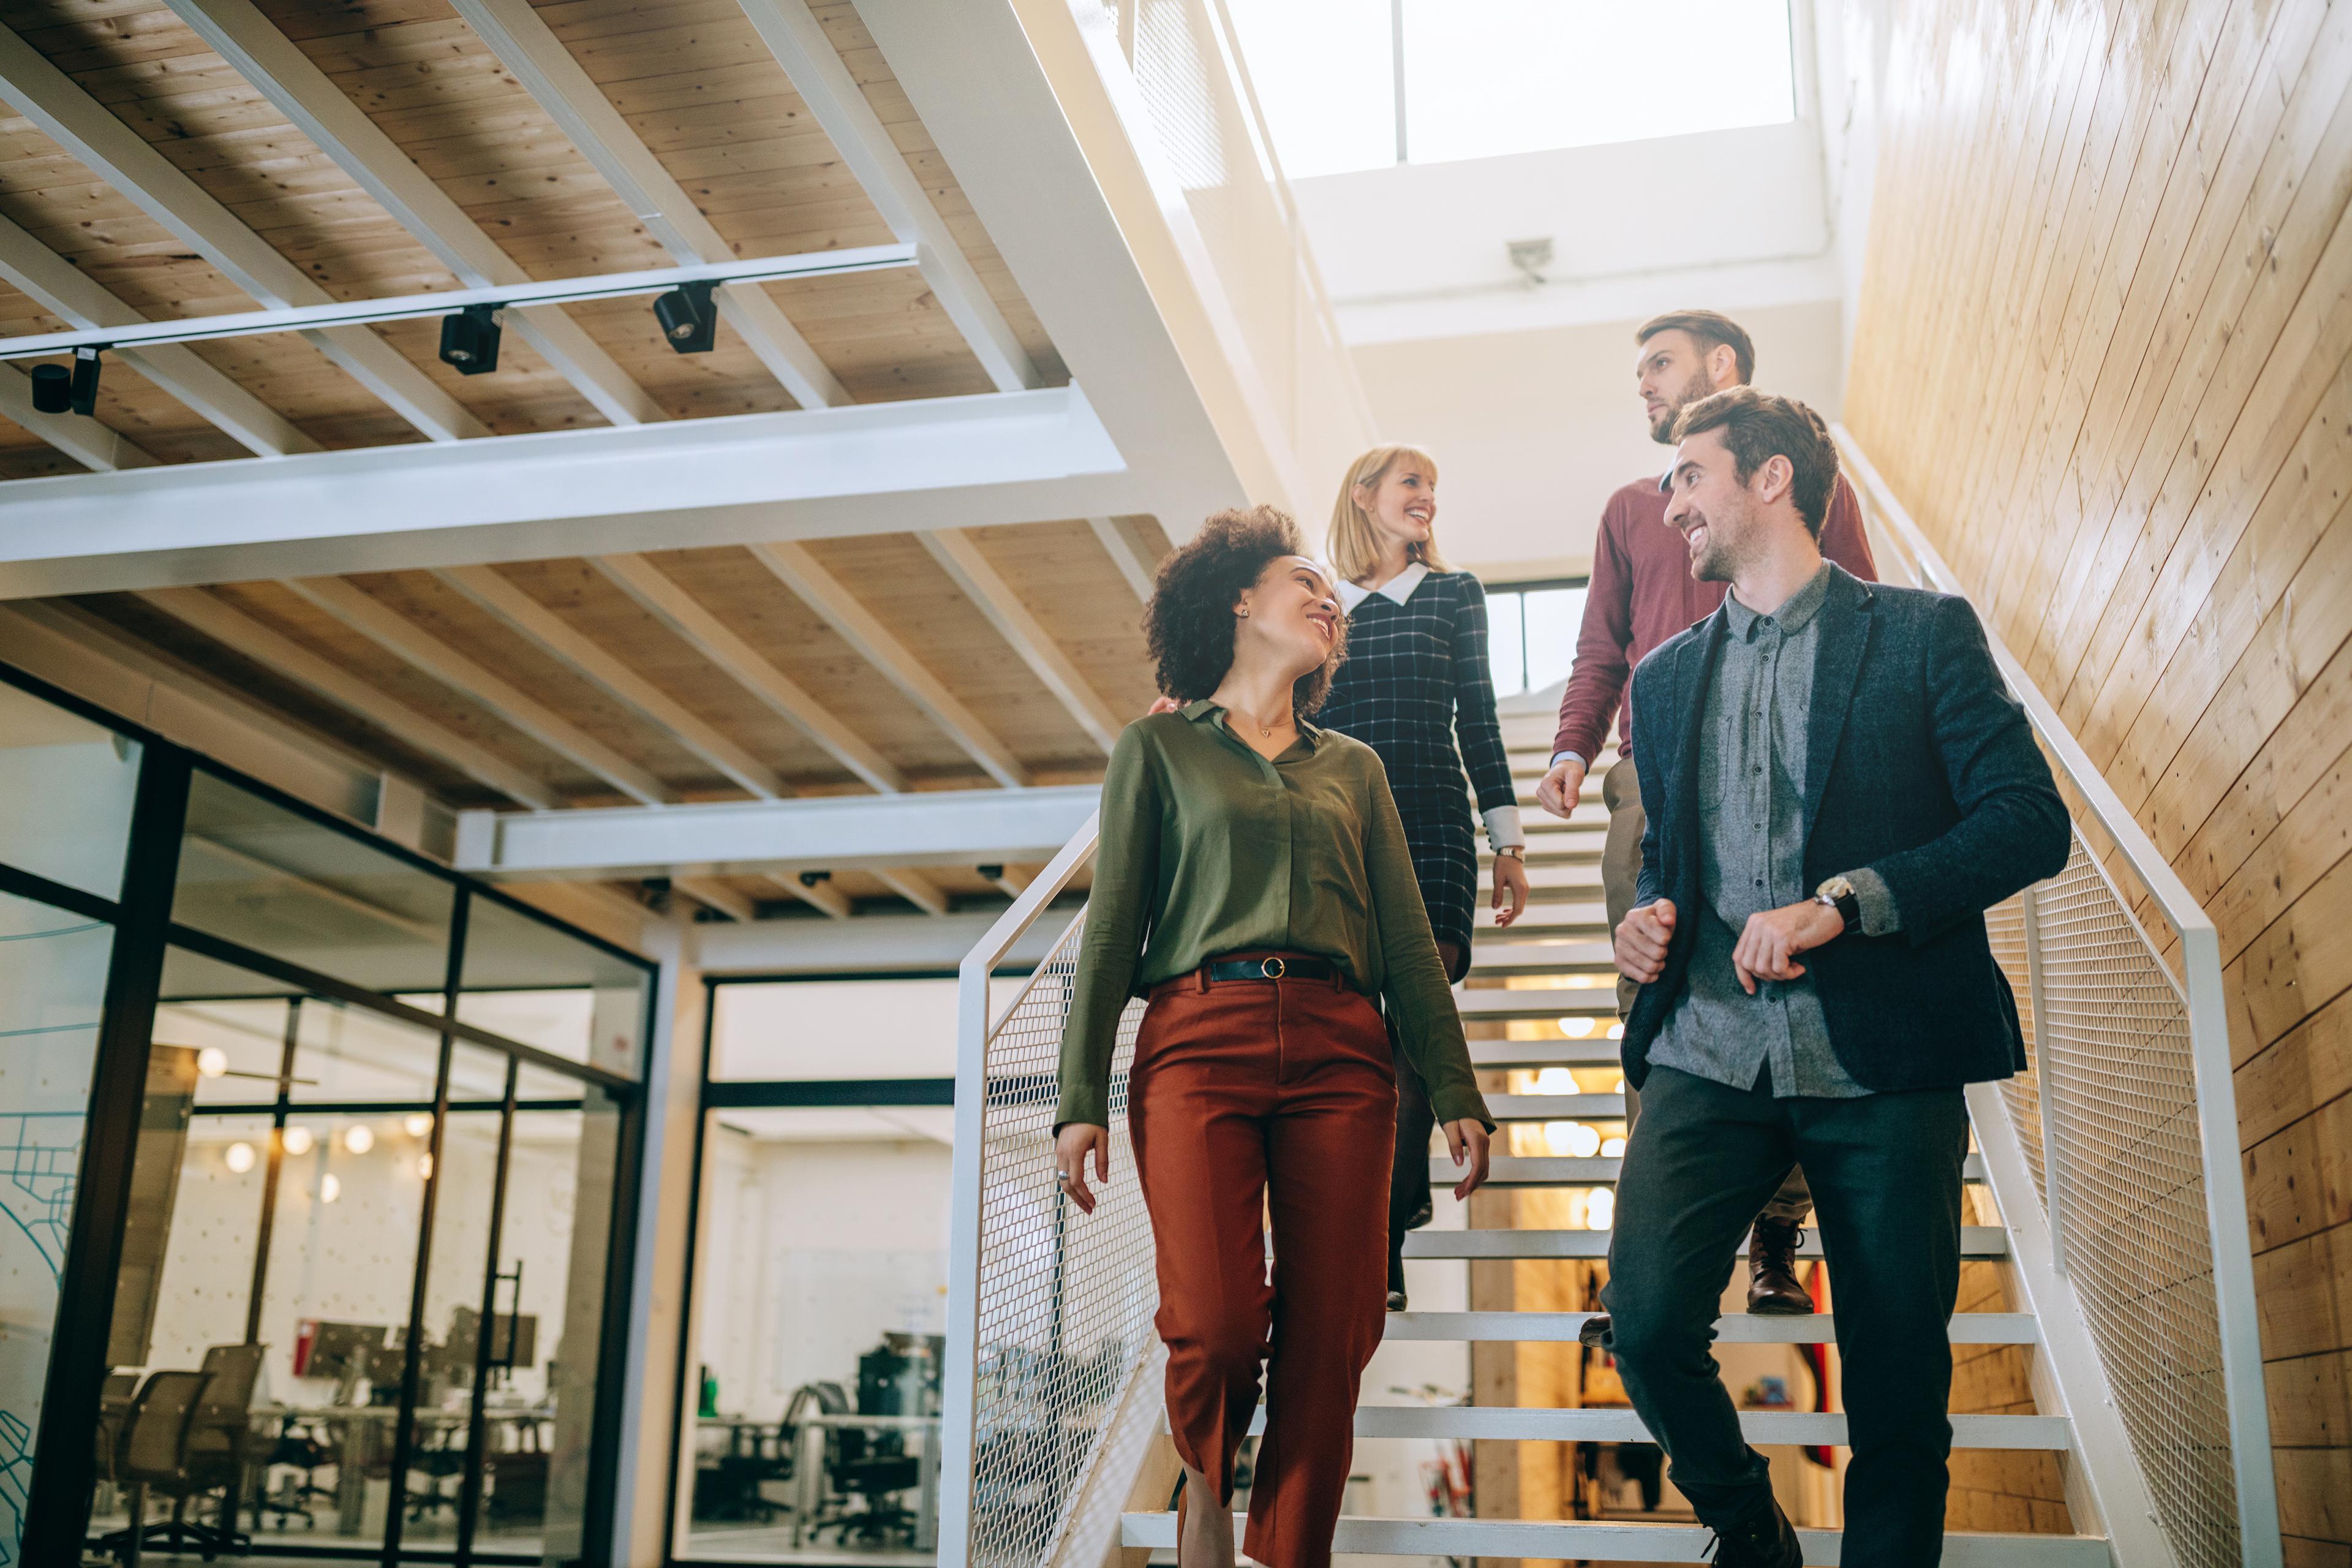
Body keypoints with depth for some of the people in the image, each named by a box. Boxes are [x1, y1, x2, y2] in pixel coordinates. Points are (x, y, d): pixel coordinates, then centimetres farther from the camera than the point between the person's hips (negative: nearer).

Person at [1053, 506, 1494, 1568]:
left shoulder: (1353, 767, 23)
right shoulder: (1159, 747, 14)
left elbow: (1409, 943, 18)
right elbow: (1112, 928, 7)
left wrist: (1456, 1094, 8)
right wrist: (1080, 1099, -1)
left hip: (1339, 1052, 3)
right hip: (1198, 1040, -3)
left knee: (1328, 1341, -5)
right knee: (1215, 1325, -15)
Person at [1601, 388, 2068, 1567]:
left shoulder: (1921, 633, 3)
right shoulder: (1666, 675, 18)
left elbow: (2031, 821, -6)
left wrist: (1842, 902, -18)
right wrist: (1647, 916, 4)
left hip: (1881, 1062, -3)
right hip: (1708, 1057, 3)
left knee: (1898, 1385, 2)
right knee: (1646, 1327, -12)